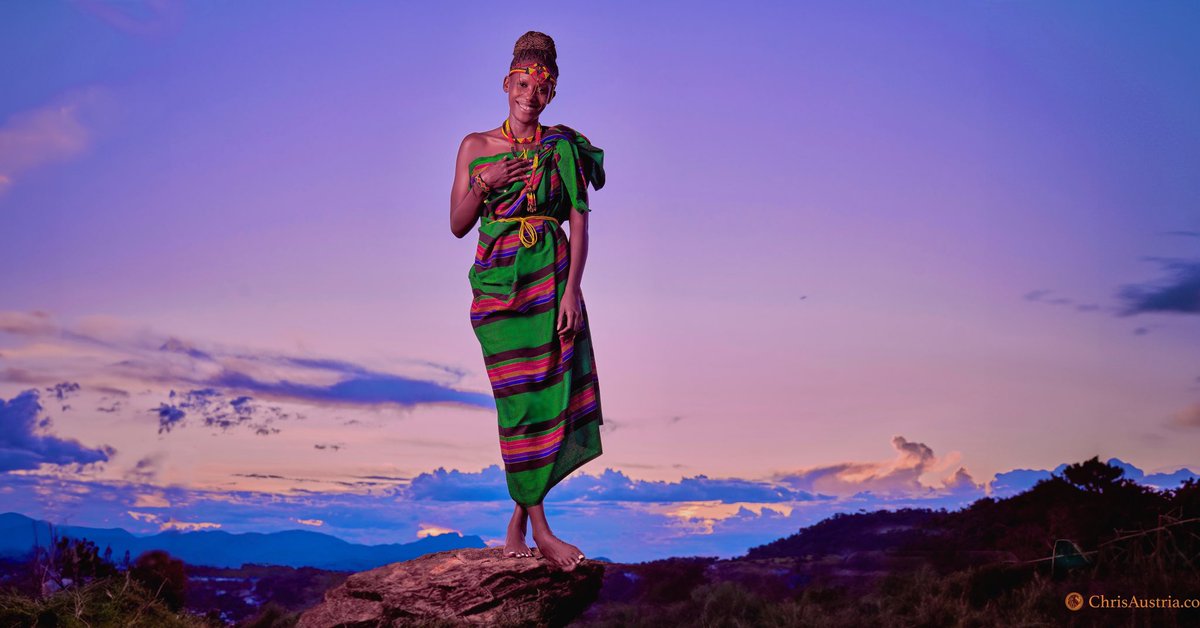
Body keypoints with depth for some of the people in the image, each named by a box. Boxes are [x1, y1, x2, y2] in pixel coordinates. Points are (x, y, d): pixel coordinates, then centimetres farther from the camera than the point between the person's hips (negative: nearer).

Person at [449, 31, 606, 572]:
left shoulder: (563, 148, 6)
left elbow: (578, 223, 0)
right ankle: (539, 529, 2)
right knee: (520, 400, -4)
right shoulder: (475, 146, 8)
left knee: (556, 392, -4)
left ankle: (522, 509, 14)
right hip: (497, 279, 0)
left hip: (551, 274, 1)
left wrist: (572, 289, -11)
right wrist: (484, 182, -11)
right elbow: (458, 225, 6)